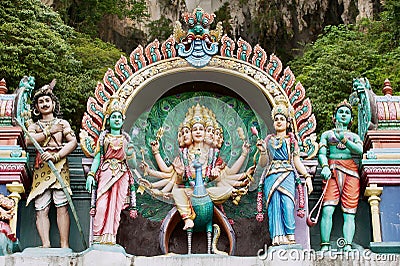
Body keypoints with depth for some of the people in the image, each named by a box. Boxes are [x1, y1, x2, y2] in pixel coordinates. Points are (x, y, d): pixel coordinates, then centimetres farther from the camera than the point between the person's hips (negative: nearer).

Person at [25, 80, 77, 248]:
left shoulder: (63, 123, 18)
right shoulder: (34, 126, 23)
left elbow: (73, 142, 2)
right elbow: (28, 141, 1)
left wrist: (56, 156, -11)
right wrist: (50, 131, -1)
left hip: (59, 165, -2)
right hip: (40, 168, 3)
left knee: (62, 206, -13)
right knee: (41, 209, -9)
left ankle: (64, 245, -17)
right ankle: (46, 245, -15)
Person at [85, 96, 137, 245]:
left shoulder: (126, 139, 16)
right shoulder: (103, 137, 14)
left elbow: (133, 165, 11)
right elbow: (97, 157, 8)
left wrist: (130, 153, -10)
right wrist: (91, 175, -6)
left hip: (122, 175, 1)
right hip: (105, 173, -1)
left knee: (116, 206, -10)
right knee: (102, 204, -15)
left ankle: (110, 238, -12)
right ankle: (99, 237, -15)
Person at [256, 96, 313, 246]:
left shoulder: (291, 140, 19)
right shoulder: (268, 140, 20)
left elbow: (297, 162, 16)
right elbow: (262, 164, 15)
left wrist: (307, 176, 5)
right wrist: (262, 151, -4)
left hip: (287, 175, -1)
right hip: (271, 176, 1)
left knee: (287, 204, -20)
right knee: (274, 206, -13)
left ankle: (289, 237, -24)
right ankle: (277, 238, -19)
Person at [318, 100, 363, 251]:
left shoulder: (354, 136, 25)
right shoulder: (327, 134, 23)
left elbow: (360, 151, 3)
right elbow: (321, 153, 8)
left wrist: (344, 139, -11)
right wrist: (325, 167, -12)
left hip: (351, 173, 2)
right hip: (332, 172, -1)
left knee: (349, 213, -12)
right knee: (327, 210, -19)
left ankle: (348, 246, -19)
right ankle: (325, 246, -23)